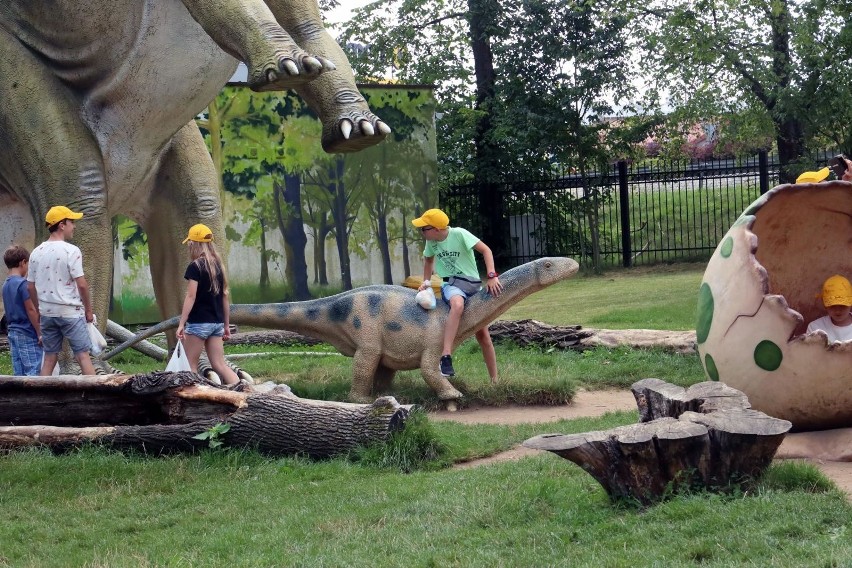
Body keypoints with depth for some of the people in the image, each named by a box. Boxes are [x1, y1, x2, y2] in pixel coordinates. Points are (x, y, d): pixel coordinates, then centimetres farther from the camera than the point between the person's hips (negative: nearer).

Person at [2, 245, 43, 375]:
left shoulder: (6, 285, 11)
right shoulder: (23, 283, -13)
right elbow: (31, 310, -15)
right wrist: (40, 333, -11)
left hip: (13, 332, 8)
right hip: (28, 334, -8)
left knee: (19, 374, 9)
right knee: (33, 371, -7)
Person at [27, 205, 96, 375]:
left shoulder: (36, 253, 5)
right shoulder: (71, 251, -12)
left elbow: (31, 286, 10)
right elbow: (81, 284, -14)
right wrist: (88, 310, -3)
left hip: (47, 312, 5)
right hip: (70, 312, -5)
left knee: (50, 358, 10)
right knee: (83, 354, -1)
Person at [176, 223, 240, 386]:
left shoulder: (195, 266, -9)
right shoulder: (218, 266, 10)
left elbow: (191, 296, -15)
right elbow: (224, 297, 13)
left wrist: (181, 324, -15)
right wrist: (227, 325, 18)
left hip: (198, 322, -6)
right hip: (217, 323, 7)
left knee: (190, 366, 3)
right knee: (220, 364, 5)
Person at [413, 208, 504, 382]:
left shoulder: (459, 234, -14)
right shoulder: (431, 241, 0)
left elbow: (485, 250, -16)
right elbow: (428, 259, 22)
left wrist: (492, 276, -25)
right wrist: (426, 281, 9)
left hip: (474, 285, -1)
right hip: (452, 285, 1)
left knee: (483, 335, 3)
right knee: (458, 304, -39)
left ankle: (495, 381, 18)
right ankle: (446, 357, -49)